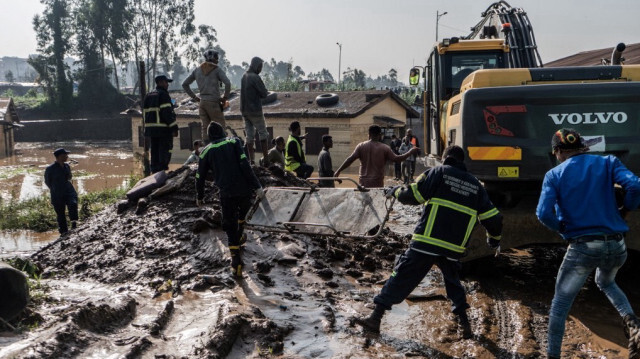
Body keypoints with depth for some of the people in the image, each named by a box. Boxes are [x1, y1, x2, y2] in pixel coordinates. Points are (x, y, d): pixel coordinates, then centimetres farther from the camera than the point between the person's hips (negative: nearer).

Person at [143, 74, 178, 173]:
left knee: (155, 151, 13)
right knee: (165, 151, -5)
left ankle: (154, 172, 17)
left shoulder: (148, 96, 16)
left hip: (151, 128, 8)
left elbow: (145, 113, 17)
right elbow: (167, 112, -18)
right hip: (163, 128, -8)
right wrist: (174, 127, -15)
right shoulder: (163, 95, -10)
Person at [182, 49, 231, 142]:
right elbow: (227, 83, -18)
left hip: (202, 102, 6)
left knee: (205, 128, 9)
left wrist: (194, 97, 16)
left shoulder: (197, 70, 13)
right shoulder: (217, 69, -4)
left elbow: (184, 84, 16)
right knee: (221, 127, -2)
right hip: (213, 103, -6)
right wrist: (225, 97, -6)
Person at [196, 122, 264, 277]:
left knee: (230, 229, 5)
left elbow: (200, 177, 14)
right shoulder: (234, 142, 5)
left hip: (226, 194, 0)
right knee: (242, 214, 32)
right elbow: (245, 164, -9)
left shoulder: (206, 151, 10)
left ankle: (236, 262, -7)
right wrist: (256, 185, -10)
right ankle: (240, 235, 50)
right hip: (243, 190, 0)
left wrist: (200, 196, 30)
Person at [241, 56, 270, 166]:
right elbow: (264, 93, -16)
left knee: (250, 134, 9)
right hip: (255, 110, -7)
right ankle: (266, 159, 0)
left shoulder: (244, 76, 11)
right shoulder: (255, 77, -15)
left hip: (244, 110, 7)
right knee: (262, 133, 1)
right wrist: (265, 93, 6)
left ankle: (251, 160, 7)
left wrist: (264, 92, 5)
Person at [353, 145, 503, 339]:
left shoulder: (439, 172, 3)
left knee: (402, 277, 2)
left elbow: (412, 195, -4)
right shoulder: (476, 185, 15)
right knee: (453, 281, 26)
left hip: (426, 243, -4)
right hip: (454, 248, 4)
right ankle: (464, 322, 19)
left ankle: (376, 317, 3)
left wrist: (395, 191, 15)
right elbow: (493, 218, 16)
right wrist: (494, 239, 33)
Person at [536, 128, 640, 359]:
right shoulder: (608, 163, 4)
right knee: (606, 283, 33)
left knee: (560, 305, 13)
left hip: (582, 248, -3)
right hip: (616, 246, 3)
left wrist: (562, 228, 5)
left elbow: (543, 213, -14)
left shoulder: (554, 175, -1)